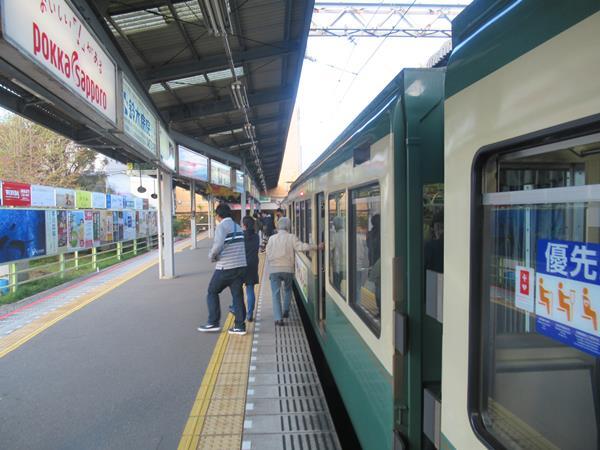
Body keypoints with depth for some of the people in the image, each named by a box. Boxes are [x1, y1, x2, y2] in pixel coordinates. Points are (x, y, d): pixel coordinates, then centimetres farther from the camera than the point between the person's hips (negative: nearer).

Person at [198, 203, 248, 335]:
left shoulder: (222, 226, -10)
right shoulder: (238, 227, 14)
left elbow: (218, 245, -25)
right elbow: (242, 247, 12)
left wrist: (211, 256, -5)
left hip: (225, 267, -7)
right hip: (241, 266, 7)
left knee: (212, 292, 11)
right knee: (238, 296, 10)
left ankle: (213, 323, 12)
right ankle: (240, 326, 11)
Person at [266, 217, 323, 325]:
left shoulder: (272, 238, 6)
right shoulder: (291, 237, -2)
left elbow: (268, 254, 8)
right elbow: (301, 247, -13)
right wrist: (316, 247, -9)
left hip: (274, 269, 0)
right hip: (287, 268, 0)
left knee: (276, 293, 1)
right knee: (287, 290, 24)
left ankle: (278, 318, -6)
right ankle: (286, 311, 20)